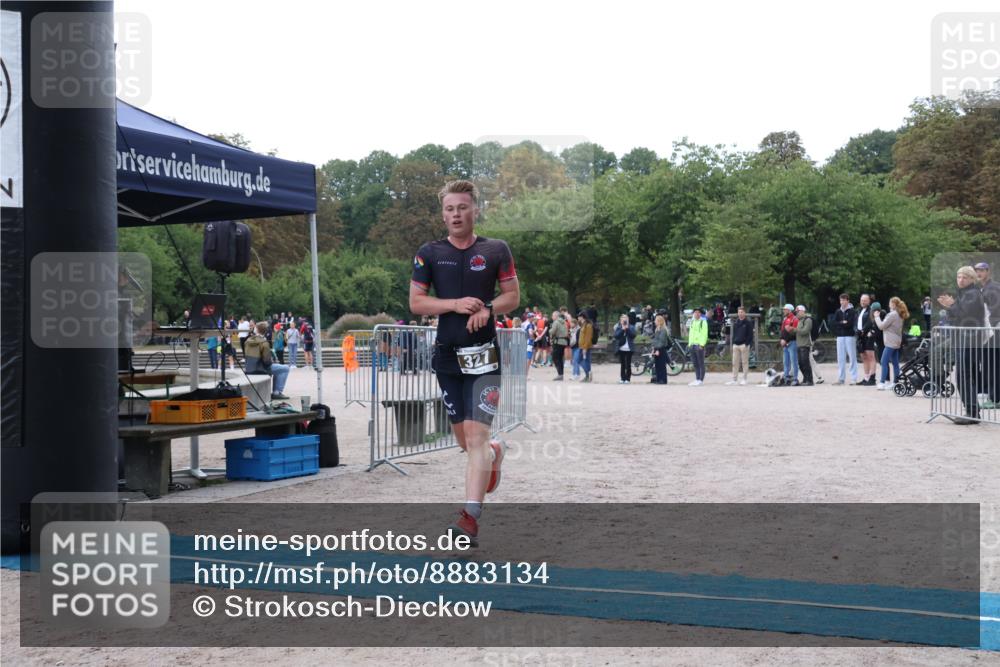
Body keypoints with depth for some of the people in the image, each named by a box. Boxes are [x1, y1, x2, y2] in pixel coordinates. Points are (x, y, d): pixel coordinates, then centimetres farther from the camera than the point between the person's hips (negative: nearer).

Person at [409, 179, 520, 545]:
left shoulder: (496, 250, 2)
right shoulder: (429, 253, 5)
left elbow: (513, 296, 6)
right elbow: (415, 302, 3)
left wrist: (487, 308, -14)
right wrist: (456, 304, -13)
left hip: (483, 356, -3)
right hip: (448, 355, 3)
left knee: (475, 437, -13)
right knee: (464, 440, 13)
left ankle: (470, 518, -15)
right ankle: (494, 452, 48)